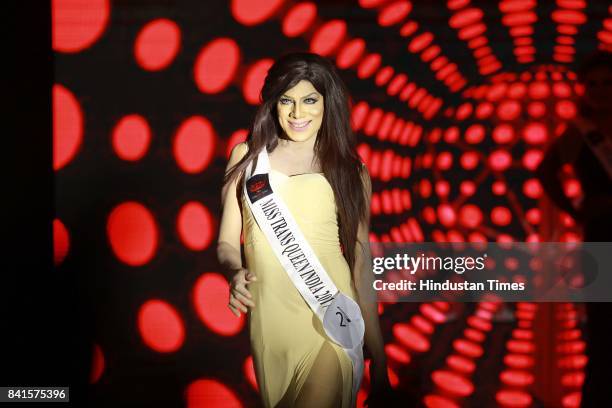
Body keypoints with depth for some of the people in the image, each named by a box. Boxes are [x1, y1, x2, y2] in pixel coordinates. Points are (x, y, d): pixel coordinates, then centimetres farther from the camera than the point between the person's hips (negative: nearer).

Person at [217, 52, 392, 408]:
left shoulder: (351, 173, 5)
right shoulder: (247, 156, 9)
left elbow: (362, 265, 5)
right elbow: (227, 241, 9)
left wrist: (379, 359, 4)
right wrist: (235, 272, -15)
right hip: (269, 322, 2)